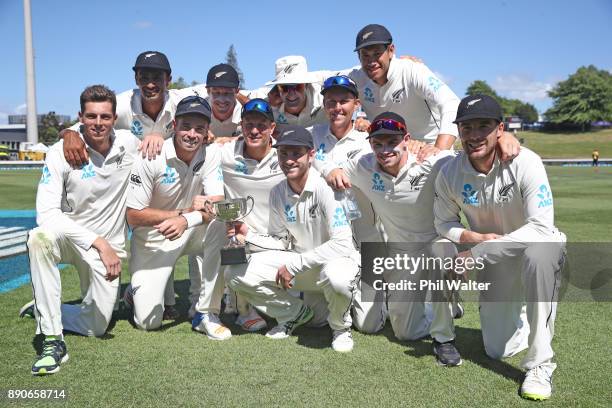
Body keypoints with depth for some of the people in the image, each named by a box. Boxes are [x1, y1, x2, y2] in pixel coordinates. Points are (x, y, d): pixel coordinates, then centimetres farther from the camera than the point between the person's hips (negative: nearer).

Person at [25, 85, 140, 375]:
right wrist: (98, 242, -27)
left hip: (108, 246, 3)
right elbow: (46, 213, -22)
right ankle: (52, 340, -30)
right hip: (68, 235, -2)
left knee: (96, 328, 0)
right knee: (40, 238, -39)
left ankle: (42, 310, 31)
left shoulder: (129, 144, -7)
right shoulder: (61, 153, -16)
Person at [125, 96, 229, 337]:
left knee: (220, 222, -30)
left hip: (190, 234, 3)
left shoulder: (210, 156, -10)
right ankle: (140, 291, 27)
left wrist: (186, 220, -38)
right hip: (152, 239, -3)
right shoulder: (151, 159, -18)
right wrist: (183, 212, -20)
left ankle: (207, 313, -19)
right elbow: (133, 216, -15)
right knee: (148, 321, -12)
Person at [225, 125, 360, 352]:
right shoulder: (277, 193, -1)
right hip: (298, 264, 6)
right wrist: (247, 237, -13)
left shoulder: (325, 188, -21)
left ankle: (341, 326, -5)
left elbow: (343, 244, -27)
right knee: (236, 272, -10)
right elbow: (279, 240, 7)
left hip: (336, 260, -5)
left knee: (338, 276, -42)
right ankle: (297, 313, 10)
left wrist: (294, 265, -23)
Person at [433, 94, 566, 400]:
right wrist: (477, 237, -24)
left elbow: (540, 228, -32)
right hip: (494, 260, 3)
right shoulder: (450, 174, -16)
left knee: (538, 253, -41)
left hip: (540, 246, -3)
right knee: (498, 350, 0)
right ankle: (521, 320, 38)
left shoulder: (524, 163, -27)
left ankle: (539, 364, -27)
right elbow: (444, 223, -2)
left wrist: (477, 253, -35)